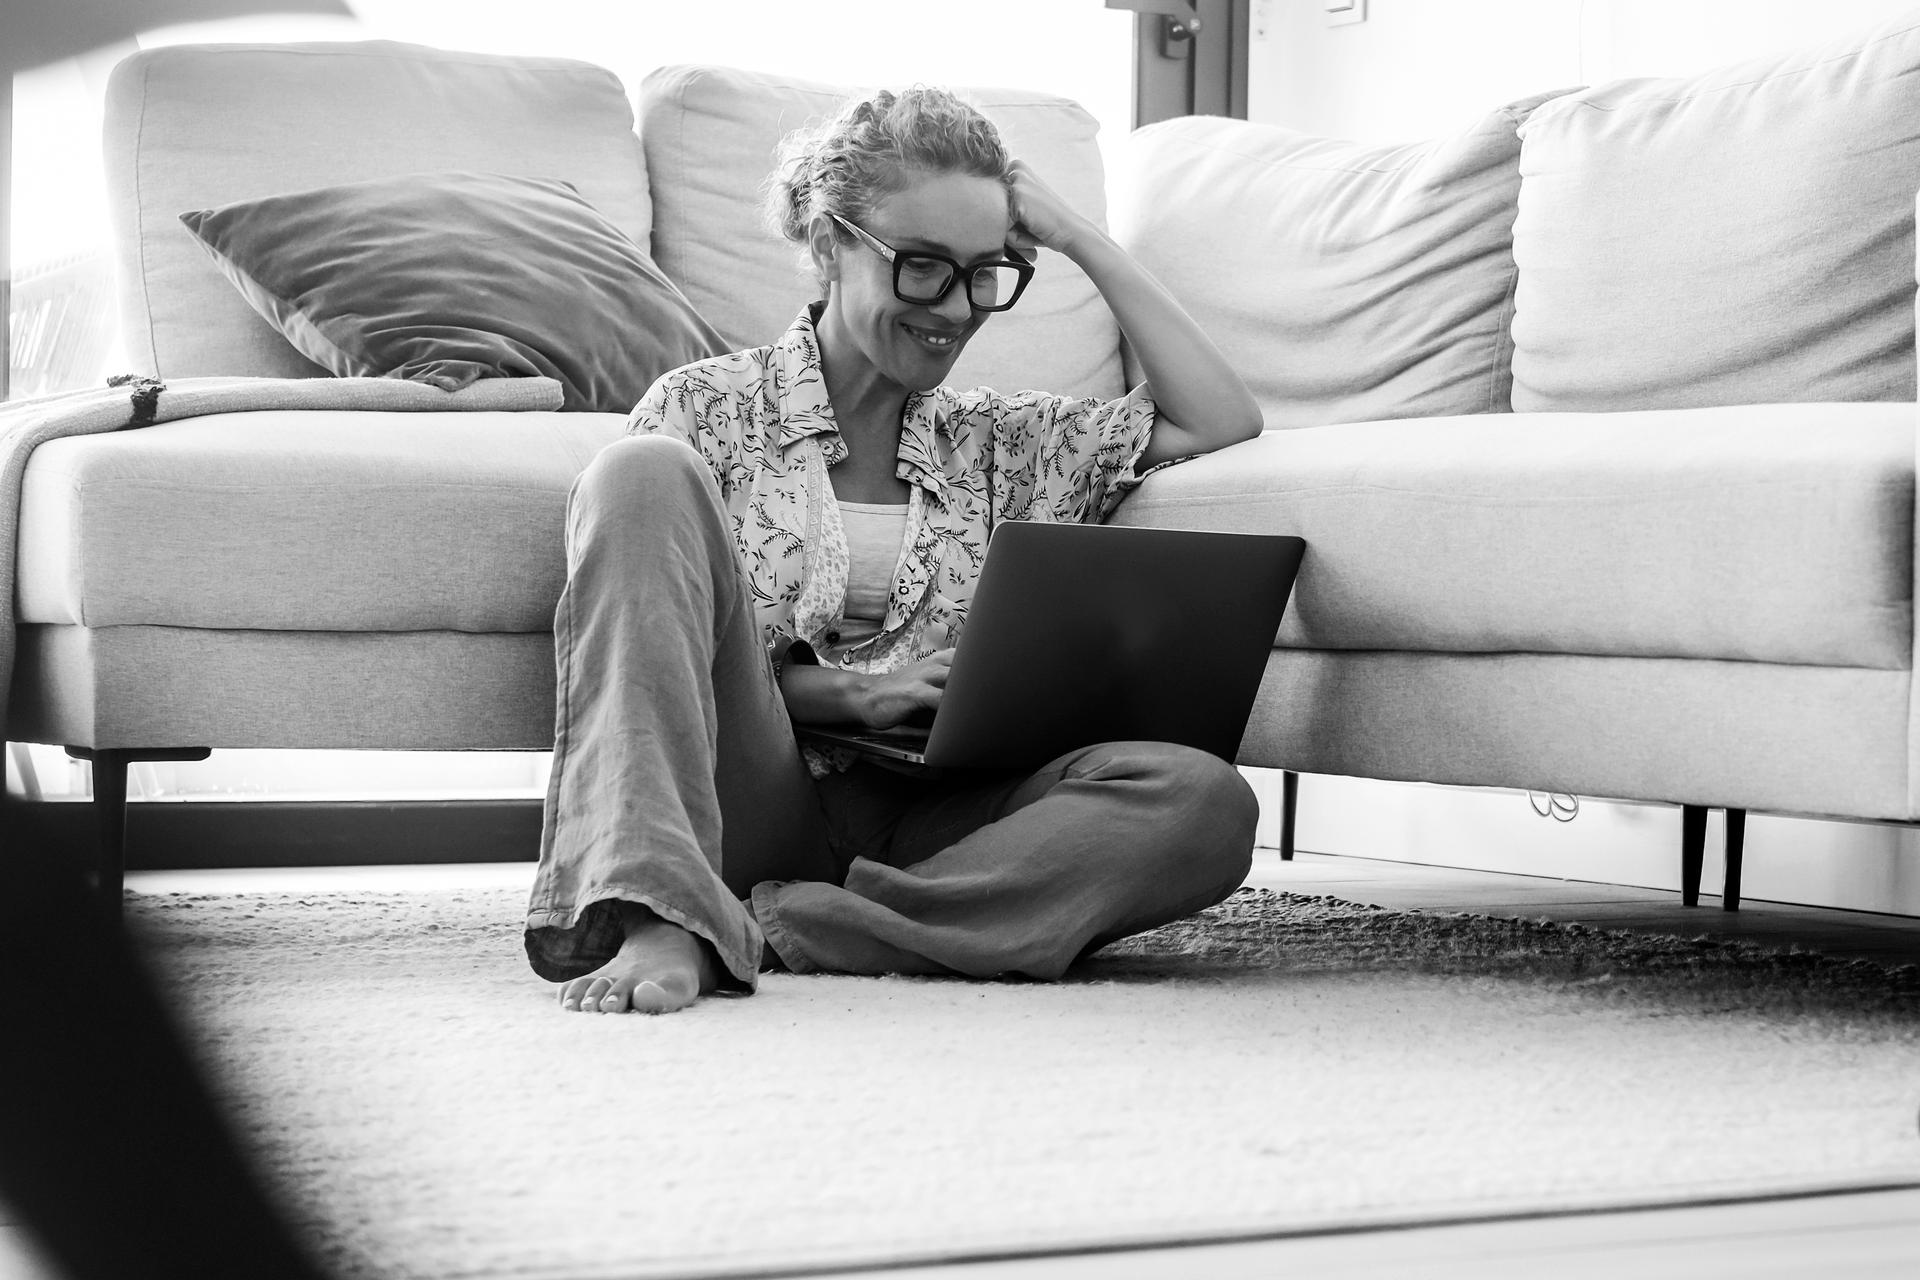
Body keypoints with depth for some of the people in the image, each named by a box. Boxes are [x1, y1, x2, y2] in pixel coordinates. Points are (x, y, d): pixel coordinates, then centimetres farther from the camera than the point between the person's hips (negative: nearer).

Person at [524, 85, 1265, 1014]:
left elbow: (1221, 421, 14)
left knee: (1207, 803, -26)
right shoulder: (704, 410, 8)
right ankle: (658, 916, -38)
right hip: (745, 802, -3)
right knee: (644, 471, -23)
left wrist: (1080, 240, 12)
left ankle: (782, 929, -33)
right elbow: (649, 651, 1)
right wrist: (851, 692, -12)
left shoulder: (994, 443, 20)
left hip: (920, 821, 3)